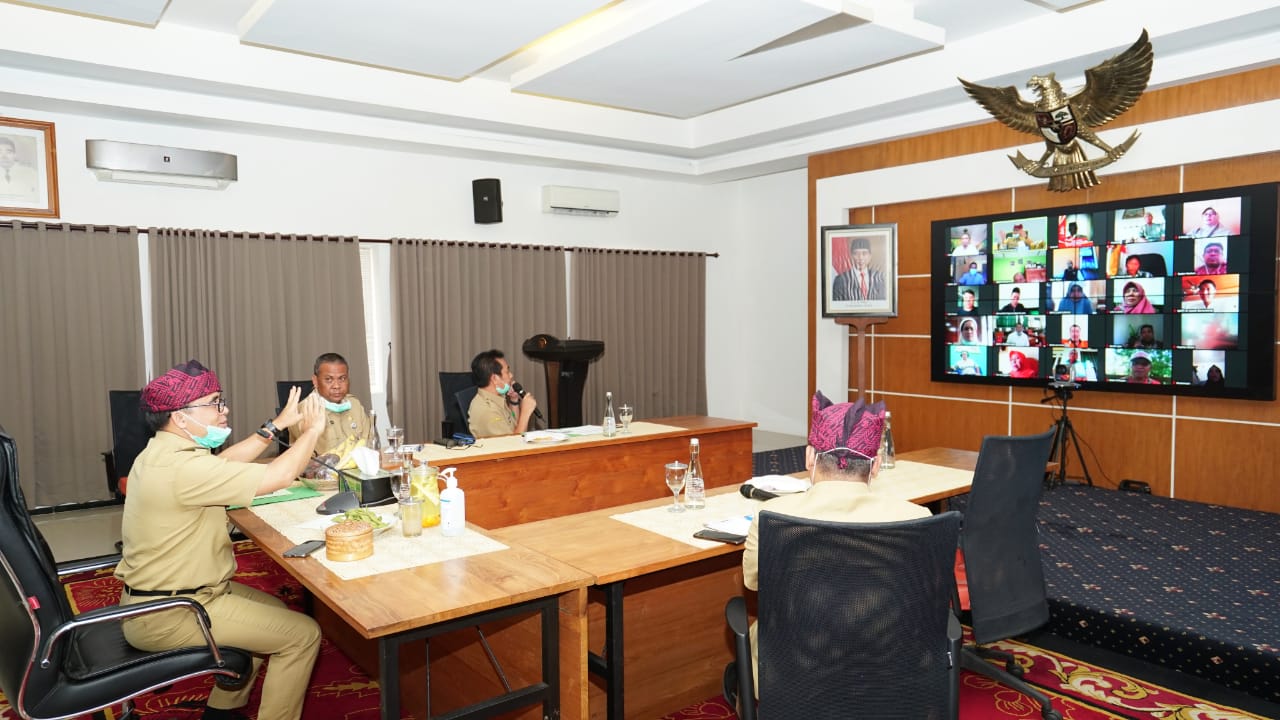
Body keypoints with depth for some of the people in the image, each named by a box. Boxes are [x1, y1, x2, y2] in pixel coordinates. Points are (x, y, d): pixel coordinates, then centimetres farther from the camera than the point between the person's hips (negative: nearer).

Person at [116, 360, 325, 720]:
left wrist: (278, 425, 10)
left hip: (158, 597, 11)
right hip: (167, 615, -10)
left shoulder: (161, 453, 4)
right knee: (303, 634, -8)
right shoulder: (181, 467, -28)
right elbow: (277, 477, -29)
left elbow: (224, 462, 17)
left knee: (273, 609, 25)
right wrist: (311, 431, -12)